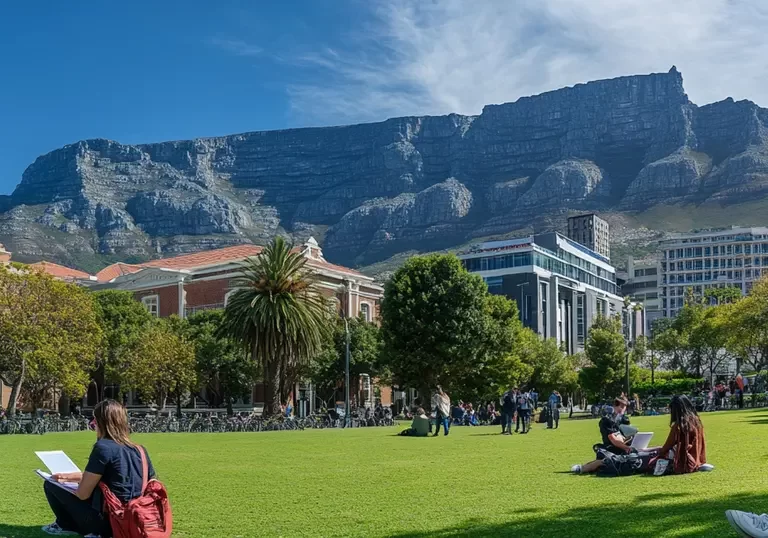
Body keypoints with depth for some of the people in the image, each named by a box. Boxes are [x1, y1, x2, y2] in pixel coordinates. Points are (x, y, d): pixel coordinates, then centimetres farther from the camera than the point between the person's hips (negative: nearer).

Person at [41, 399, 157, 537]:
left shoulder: (103, 447, -17)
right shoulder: (139, 450, 4)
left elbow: (82, 494, -10)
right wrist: (69, 476, 17)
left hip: (106, 521, -7)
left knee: (51, 485, 7)